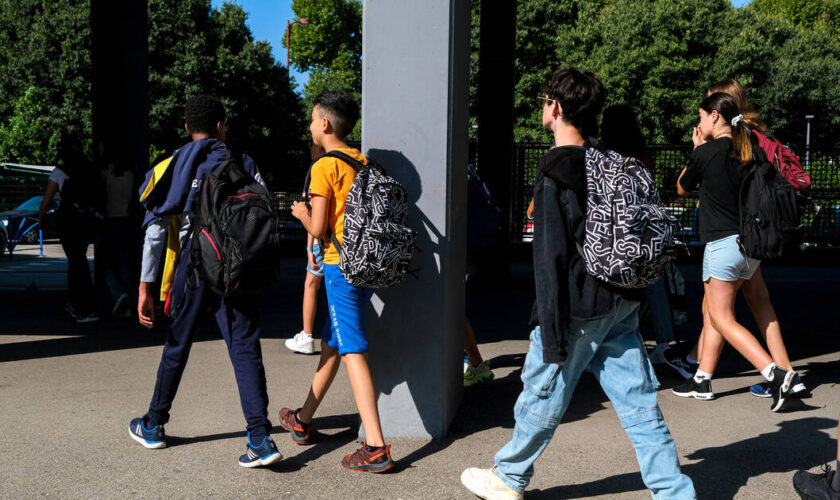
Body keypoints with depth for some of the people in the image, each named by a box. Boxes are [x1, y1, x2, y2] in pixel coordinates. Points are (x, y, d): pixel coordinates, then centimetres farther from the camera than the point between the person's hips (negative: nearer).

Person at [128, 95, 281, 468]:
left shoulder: (172, 167, 6)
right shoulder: (244, 164, 6)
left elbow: (155, 230, 0)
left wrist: (145, 287, 2)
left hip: (193, 269, 1)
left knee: (177, 347, 16)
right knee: (246, 350, 0)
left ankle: (153, 426, 33)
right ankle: (260, 439, -7)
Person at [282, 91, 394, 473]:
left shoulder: (324, 167, -11)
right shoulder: (364, 163, 12)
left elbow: (318, 229, -13)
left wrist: (302, 214, 9)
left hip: (342, 268, -8)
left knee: (352, 353, -9)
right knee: (330, 343, 19)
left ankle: (376, 448, -10)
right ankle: (303, 420, 36)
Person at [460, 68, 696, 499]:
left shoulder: (553, 175, -13)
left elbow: (550, 261, -18)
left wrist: (552, 335, -17)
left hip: (579, 311, -7)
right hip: (621, 305, 7)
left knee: (542, 398, 11)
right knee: (640, 405, 10)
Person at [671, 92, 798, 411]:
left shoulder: (706, 152, -11)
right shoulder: (747, 152, 9)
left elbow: (682, 189, 5)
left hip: (723, 244, -8)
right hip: (750, 244, 8)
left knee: (722, 319, -1)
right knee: (716, 313, 15)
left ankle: (776, 374, -12)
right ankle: (702, 380, 22)